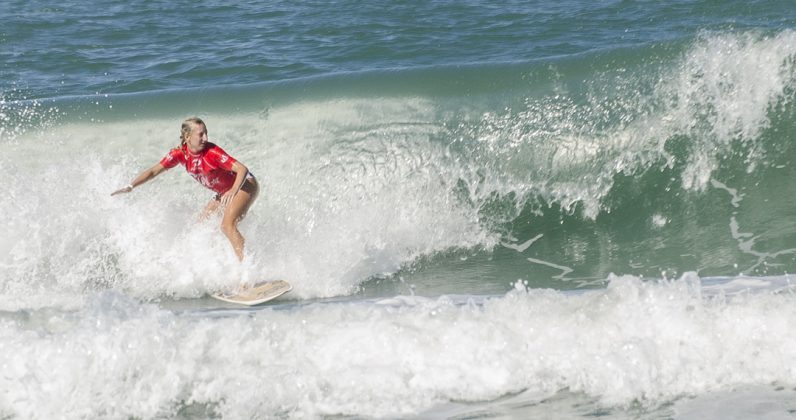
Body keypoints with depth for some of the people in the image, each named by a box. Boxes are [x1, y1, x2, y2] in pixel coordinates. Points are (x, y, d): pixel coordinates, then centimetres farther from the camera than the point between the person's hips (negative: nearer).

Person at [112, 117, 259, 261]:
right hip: (223, 193, 8)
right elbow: (154, 171, -10)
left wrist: (234, 190, -53)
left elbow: (242, 169, -35)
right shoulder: (179, 154, -13)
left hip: (244, 185, -8)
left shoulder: (212, 152, -30)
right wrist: (131, 186, -22)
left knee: (227, 225, -26)